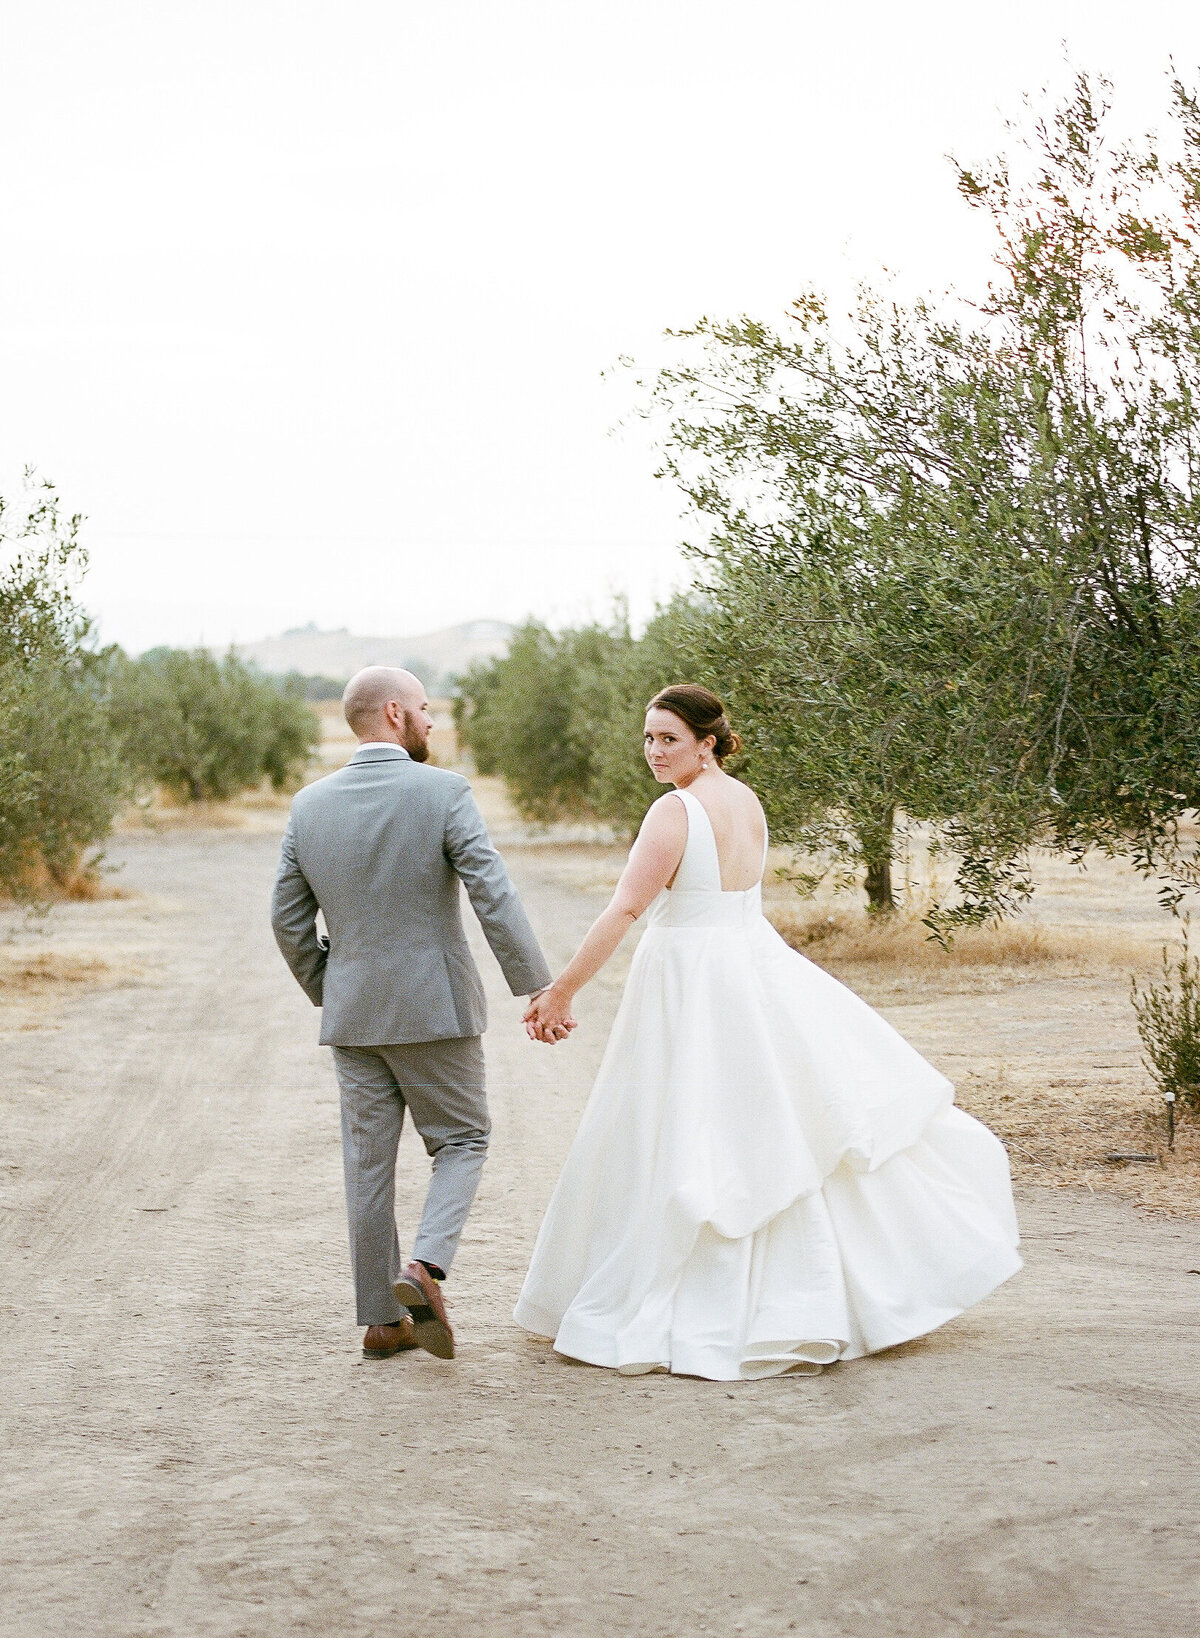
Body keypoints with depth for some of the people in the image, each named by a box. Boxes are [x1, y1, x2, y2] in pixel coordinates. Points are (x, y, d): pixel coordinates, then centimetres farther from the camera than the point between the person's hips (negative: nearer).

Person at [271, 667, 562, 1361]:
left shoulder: (310, 806, 2)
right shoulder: (444, 792, -12)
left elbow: (289, 920, 6)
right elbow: (496, 899, -18)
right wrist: (539, 989, -13)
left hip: (353, 1015, 4)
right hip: (436, 1009, -4)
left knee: (369, 1162, 11)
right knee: (463, 1141, 12)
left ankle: (383, 1319, 15)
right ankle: (425, 1267, -10)